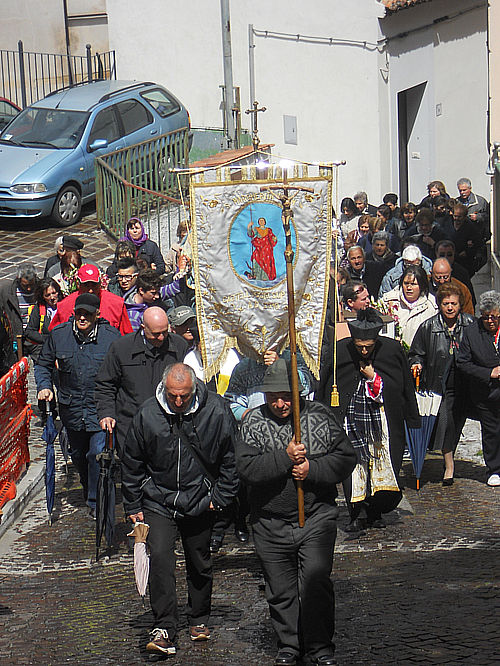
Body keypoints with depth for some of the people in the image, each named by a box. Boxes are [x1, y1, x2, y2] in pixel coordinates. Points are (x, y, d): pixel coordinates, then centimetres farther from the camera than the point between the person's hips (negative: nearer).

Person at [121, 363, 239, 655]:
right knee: (160, 557, -17)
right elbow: (132, 464, 2)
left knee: (200, 564, 13)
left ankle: (200, 620, 35)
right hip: (158, 501, -1)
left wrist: (220, 497, -2)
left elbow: (232, 459, 0)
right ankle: (165, 630, -16)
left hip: (200, 502, 1)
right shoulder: (147, 414, -12)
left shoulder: (217, 412, -13)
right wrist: (133, 507, 4)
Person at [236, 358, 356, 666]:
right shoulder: (254, 422, -1)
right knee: (280, 589, 10)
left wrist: (312, 469, -15)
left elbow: (346, 458, -1)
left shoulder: (320, 416, -1)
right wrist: (285, 458, -22)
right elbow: (247, 468, -13)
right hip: (271, 522, 2)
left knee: (316, 580, -12)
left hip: (317, 517, -1)